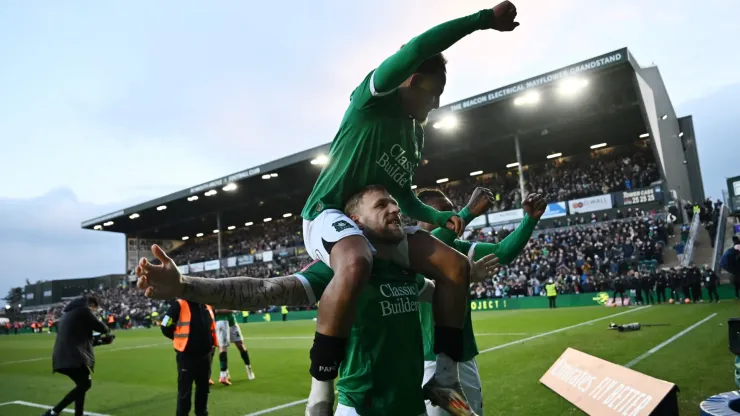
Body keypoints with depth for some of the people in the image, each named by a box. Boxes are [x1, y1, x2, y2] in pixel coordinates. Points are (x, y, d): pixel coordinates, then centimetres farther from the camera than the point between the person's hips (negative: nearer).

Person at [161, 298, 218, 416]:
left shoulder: (208, 306, 6)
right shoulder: (179, 305, -14)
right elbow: (166, 328, -12)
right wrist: (182, 339, -2)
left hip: (205, 355, 6)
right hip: (187, 356, -6)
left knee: (204, 389, 18)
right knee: (185, 391, 3)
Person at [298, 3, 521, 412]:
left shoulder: (415, 134, 18)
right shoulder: (373, 97, -5)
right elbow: (418, 48, -23)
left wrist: (441, 218, 14)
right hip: (330, 213, -8)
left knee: (457, 267, -1)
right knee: (356, 265, -42)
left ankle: (444, 373, 6)